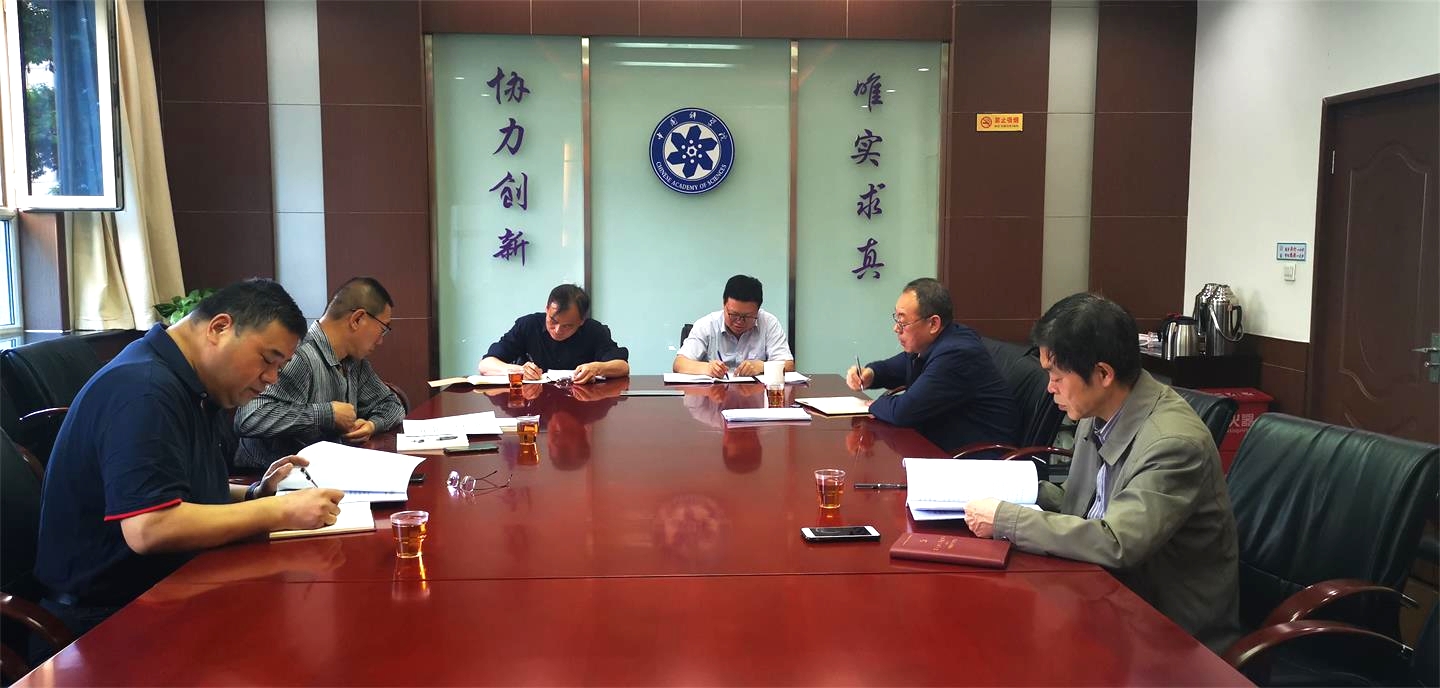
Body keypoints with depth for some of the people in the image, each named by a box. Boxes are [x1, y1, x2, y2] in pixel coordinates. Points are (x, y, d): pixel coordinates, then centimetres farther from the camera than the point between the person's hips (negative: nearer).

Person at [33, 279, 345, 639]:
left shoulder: (191, 388, 11)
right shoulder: (143, 390, -20)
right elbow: (149, 529, -30)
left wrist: (254, 495, 3)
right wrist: (279, 512, -23)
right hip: (114, 614, -9)